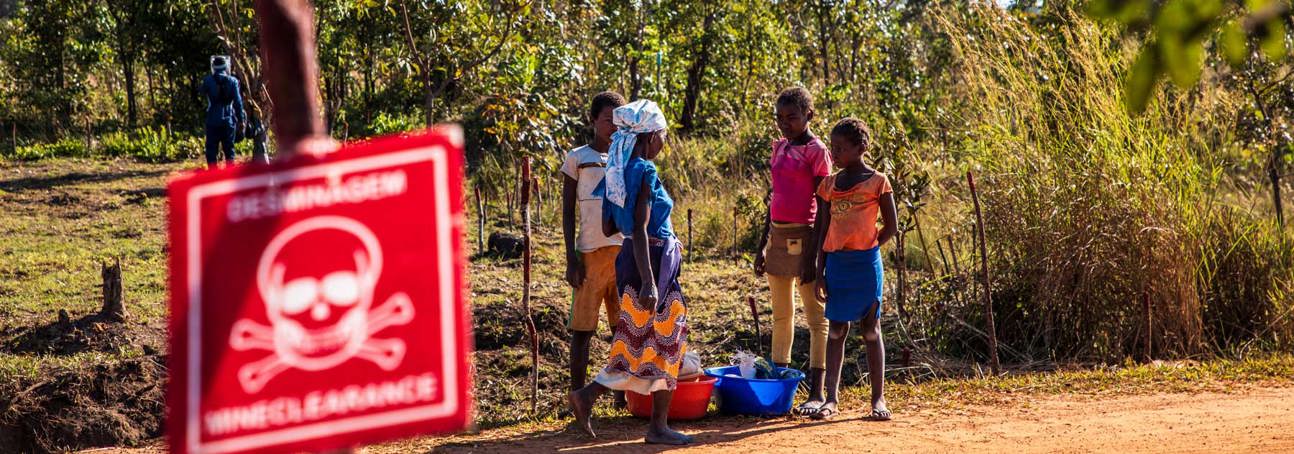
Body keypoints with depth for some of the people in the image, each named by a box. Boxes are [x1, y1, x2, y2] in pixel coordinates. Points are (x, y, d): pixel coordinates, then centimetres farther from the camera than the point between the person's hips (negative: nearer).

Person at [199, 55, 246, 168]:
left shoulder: (208, 80, -3)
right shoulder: (232, 81, -3)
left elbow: (202, 92, 18)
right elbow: (238, 102, -4)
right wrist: (241, 120, 2)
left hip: (213, 121, -1)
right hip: (228, 121, 1)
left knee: (212, 150, 4)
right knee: (229, 150, 9)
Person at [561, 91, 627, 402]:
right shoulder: (577, 158, 3)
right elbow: (568, 211, 2)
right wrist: (571, 257, -6)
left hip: (626, 251, 3)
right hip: (591, 252, -3)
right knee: (582, 327, -2)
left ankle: (623, 391, 10)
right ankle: (577, 396, 2)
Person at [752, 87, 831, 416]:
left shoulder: (816, 151, -9)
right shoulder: (779, 148, 13)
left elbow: (822, 208, -12)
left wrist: (813, 256, -17)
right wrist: (762, 245, 16)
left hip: (804, 238, -8)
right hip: (777, 237, 8)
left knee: (816, 316, -2)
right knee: (781, 314, 13)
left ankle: (816, 392, -1)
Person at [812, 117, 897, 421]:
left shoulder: (877, 182, -3)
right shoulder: (830, 185, 8)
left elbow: (891, 226, 1)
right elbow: (824, 230, 10)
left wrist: (866, 249, -1)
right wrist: (820, 272, 6)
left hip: (865, 264, -4)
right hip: (836, 263, 4)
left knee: (871, 331, 3)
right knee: (836, 330, 5)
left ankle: (878, 399, 9)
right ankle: (831, 398, 6)